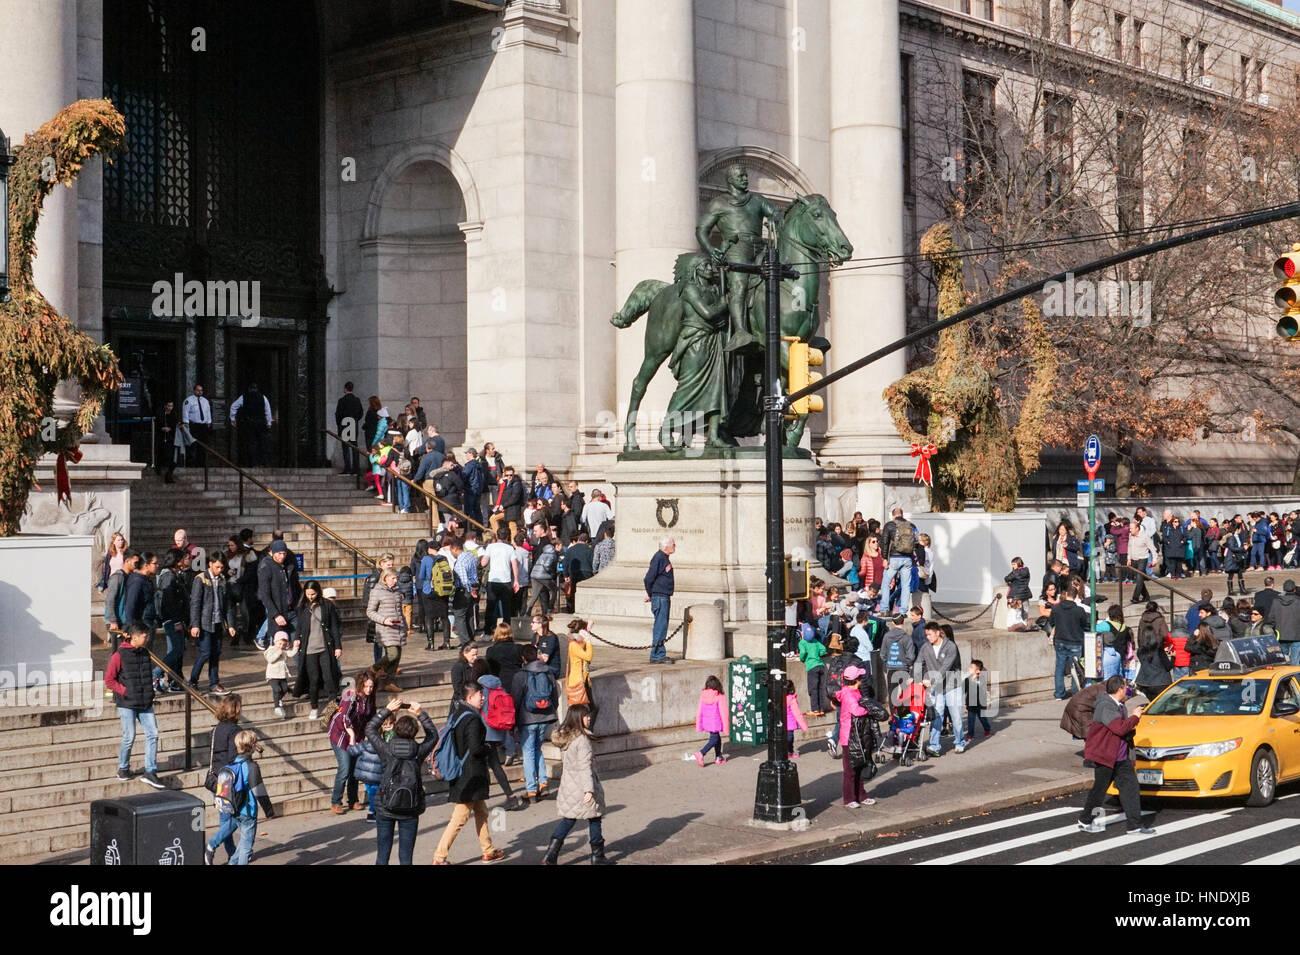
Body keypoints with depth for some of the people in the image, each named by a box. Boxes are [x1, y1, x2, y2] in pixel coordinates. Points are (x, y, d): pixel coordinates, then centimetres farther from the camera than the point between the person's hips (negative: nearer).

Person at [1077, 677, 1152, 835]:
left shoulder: (1118, 705, 11)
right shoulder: (1105, 706, -20)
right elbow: (1121, 728, -29)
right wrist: (1134, 717, -15)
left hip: (1121, 758, 9)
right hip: (1104, 756, -9)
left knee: (1130, 788, 3)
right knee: (1099, 791, 5)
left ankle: (1135, 825, 6)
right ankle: (1085, 821, 22)